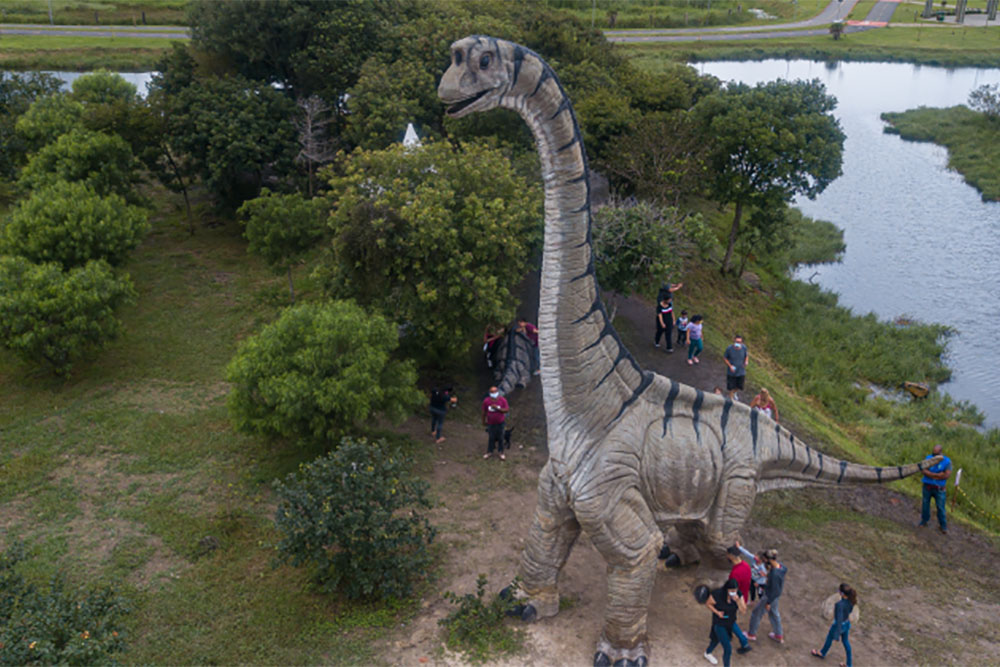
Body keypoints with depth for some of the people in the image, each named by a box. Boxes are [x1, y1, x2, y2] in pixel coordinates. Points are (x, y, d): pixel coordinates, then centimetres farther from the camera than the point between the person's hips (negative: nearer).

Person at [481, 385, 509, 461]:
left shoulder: (502, 400, -14)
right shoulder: (486, 401, -14)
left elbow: (507, 410, -15)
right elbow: (484, 412, -2)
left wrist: (497, 408, -27)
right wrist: (484, 421, 8)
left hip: (500, 423, 0)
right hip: (491, 423, 0)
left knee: (500, 437, 11)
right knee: (491, 438, 13)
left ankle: (501, 452, 26)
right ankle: (490, 452, 30)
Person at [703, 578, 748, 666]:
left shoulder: (738, 594, -20)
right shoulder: (717, 594, -31)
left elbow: (743, 610, -20)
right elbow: (708, 603, -15)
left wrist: (737, 600, -37)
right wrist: (717, 612, -27)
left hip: (731, 622, 6)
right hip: (720, 624, -6)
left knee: (717, 639, 32)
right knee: (728, 649, -9)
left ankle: (708, 653, 61)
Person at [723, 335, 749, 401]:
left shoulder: (744, 348, -16)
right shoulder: (729, 349, -22)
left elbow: (746, 355, 4)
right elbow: (724, 358, -7)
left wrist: (746, 361, -17)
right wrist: (730, 365, -19)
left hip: (741, 371, 3)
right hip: (731, 372, -3)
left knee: (739, 387, 19)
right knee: (731, 387, 10)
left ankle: (734, 393, 55)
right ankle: (731, 397, 38)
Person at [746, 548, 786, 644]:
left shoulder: (774, 574, -37)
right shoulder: (780, 566, -12)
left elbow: (774, 590, -26)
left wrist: (768, 603, -16)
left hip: (770, 596, -8)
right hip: (776, 595, 8)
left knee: (757, 612, 14)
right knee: (774, 613, 28)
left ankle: (751, 634, 35)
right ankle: (779, 636, 45)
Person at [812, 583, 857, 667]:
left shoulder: (840, 604, -44)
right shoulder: (851, 598, -21)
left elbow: (839, 621, -36)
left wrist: (836, 636, -26)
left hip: (839, 625, -5)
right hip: (847, 623, 5)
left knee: (829, 638, 25)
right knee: (845, 641, 27)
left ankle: (822, 653, 55)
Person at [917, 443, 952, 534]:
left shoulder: (947, 461, -8)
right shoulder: (929, 458, -3)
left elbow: (947, 475, -18)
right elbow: (924, 471, -13)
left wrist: (931, 475, -16)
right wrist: (938, 474, -20)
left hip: (939, 488, -2)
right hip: (927, 486, 2)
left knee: (940, 507, 2)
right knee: (925, 504, 12)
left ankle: (943, 525, 17)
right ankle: (924, 520, 30)